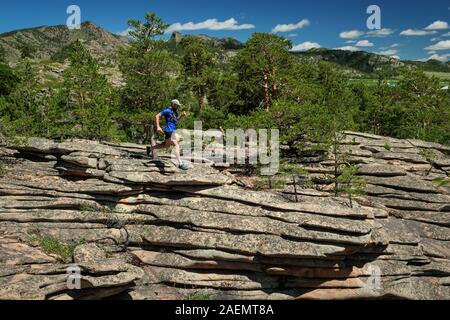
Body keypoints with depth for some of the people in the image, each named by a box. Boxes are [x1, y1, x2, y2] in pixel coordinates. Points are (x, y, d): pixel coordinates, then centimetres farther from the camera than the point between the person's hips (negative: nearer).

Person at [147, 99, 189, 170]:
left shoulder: (175, 112, 17)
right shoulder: (167, 110, -8)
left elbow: (176, 120, 30)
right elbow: (157, 116, -9)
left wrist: (182, 116, 12)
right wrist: (158, 127, -18)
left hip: (172, 131, 10)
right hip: (169, 131, -10)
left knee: (166, 145, 24)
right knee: (176, 145, -18)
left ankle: (150, 148, 40)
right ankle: (180, 164, -22)